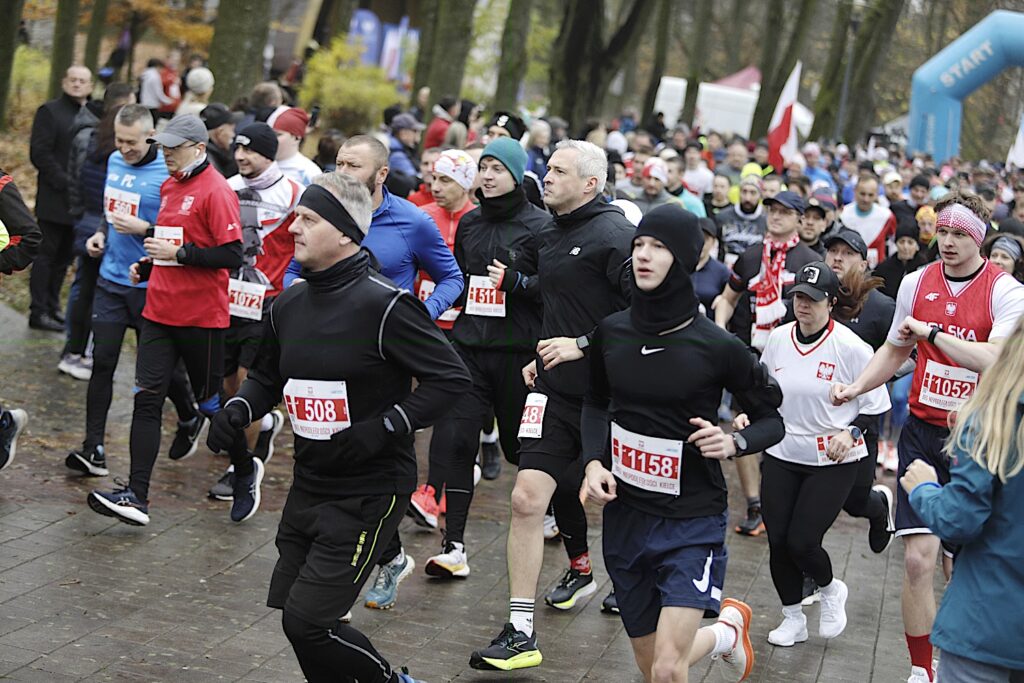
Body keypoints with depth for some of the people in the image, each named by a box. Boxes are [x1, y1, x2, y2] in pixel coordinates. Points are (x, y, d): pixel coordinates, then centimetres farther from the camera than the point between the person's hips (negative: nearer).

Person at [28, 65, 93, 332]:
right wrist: (64, 182, -17)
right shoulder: (50, 111, -4)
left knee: (64, 257, 11)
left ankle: (52, 307, 19)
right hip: (55, 199, -5)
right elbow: (40, 154, -10)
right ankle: (39, 312, 3)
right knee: (47, 254, -1)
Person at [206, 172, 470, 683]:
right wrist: (238, 409, 1)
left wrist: (380, 430, -23)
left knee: (307, 621, -10)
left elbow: (450, 378, -17)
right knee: (292, 613, 12)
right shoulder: (289, 305, 7)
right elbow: (267, 377, 22)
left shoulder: (384, 305, -16)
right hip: (308, 486, 8)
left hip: (368, 492, -8)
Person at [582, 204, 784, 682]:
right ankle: (728, 629, 45)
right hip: (625, 515, 5)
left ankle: (727, 630, 20)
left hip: (692, 521, -4)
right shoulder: (611, 332, -2)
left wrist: (734, 443, -22)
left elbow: (773, 417, -2)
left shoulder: (717, 347, -13)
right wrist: (594, 460, -2)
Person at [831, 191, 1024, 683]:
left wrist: (931, 332, -18)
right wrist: (856, 387, 3)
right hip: (922, 431, 3)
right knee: (918, 559, -4)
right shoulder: (916, 283, 3)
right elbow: (895, 350, 18)